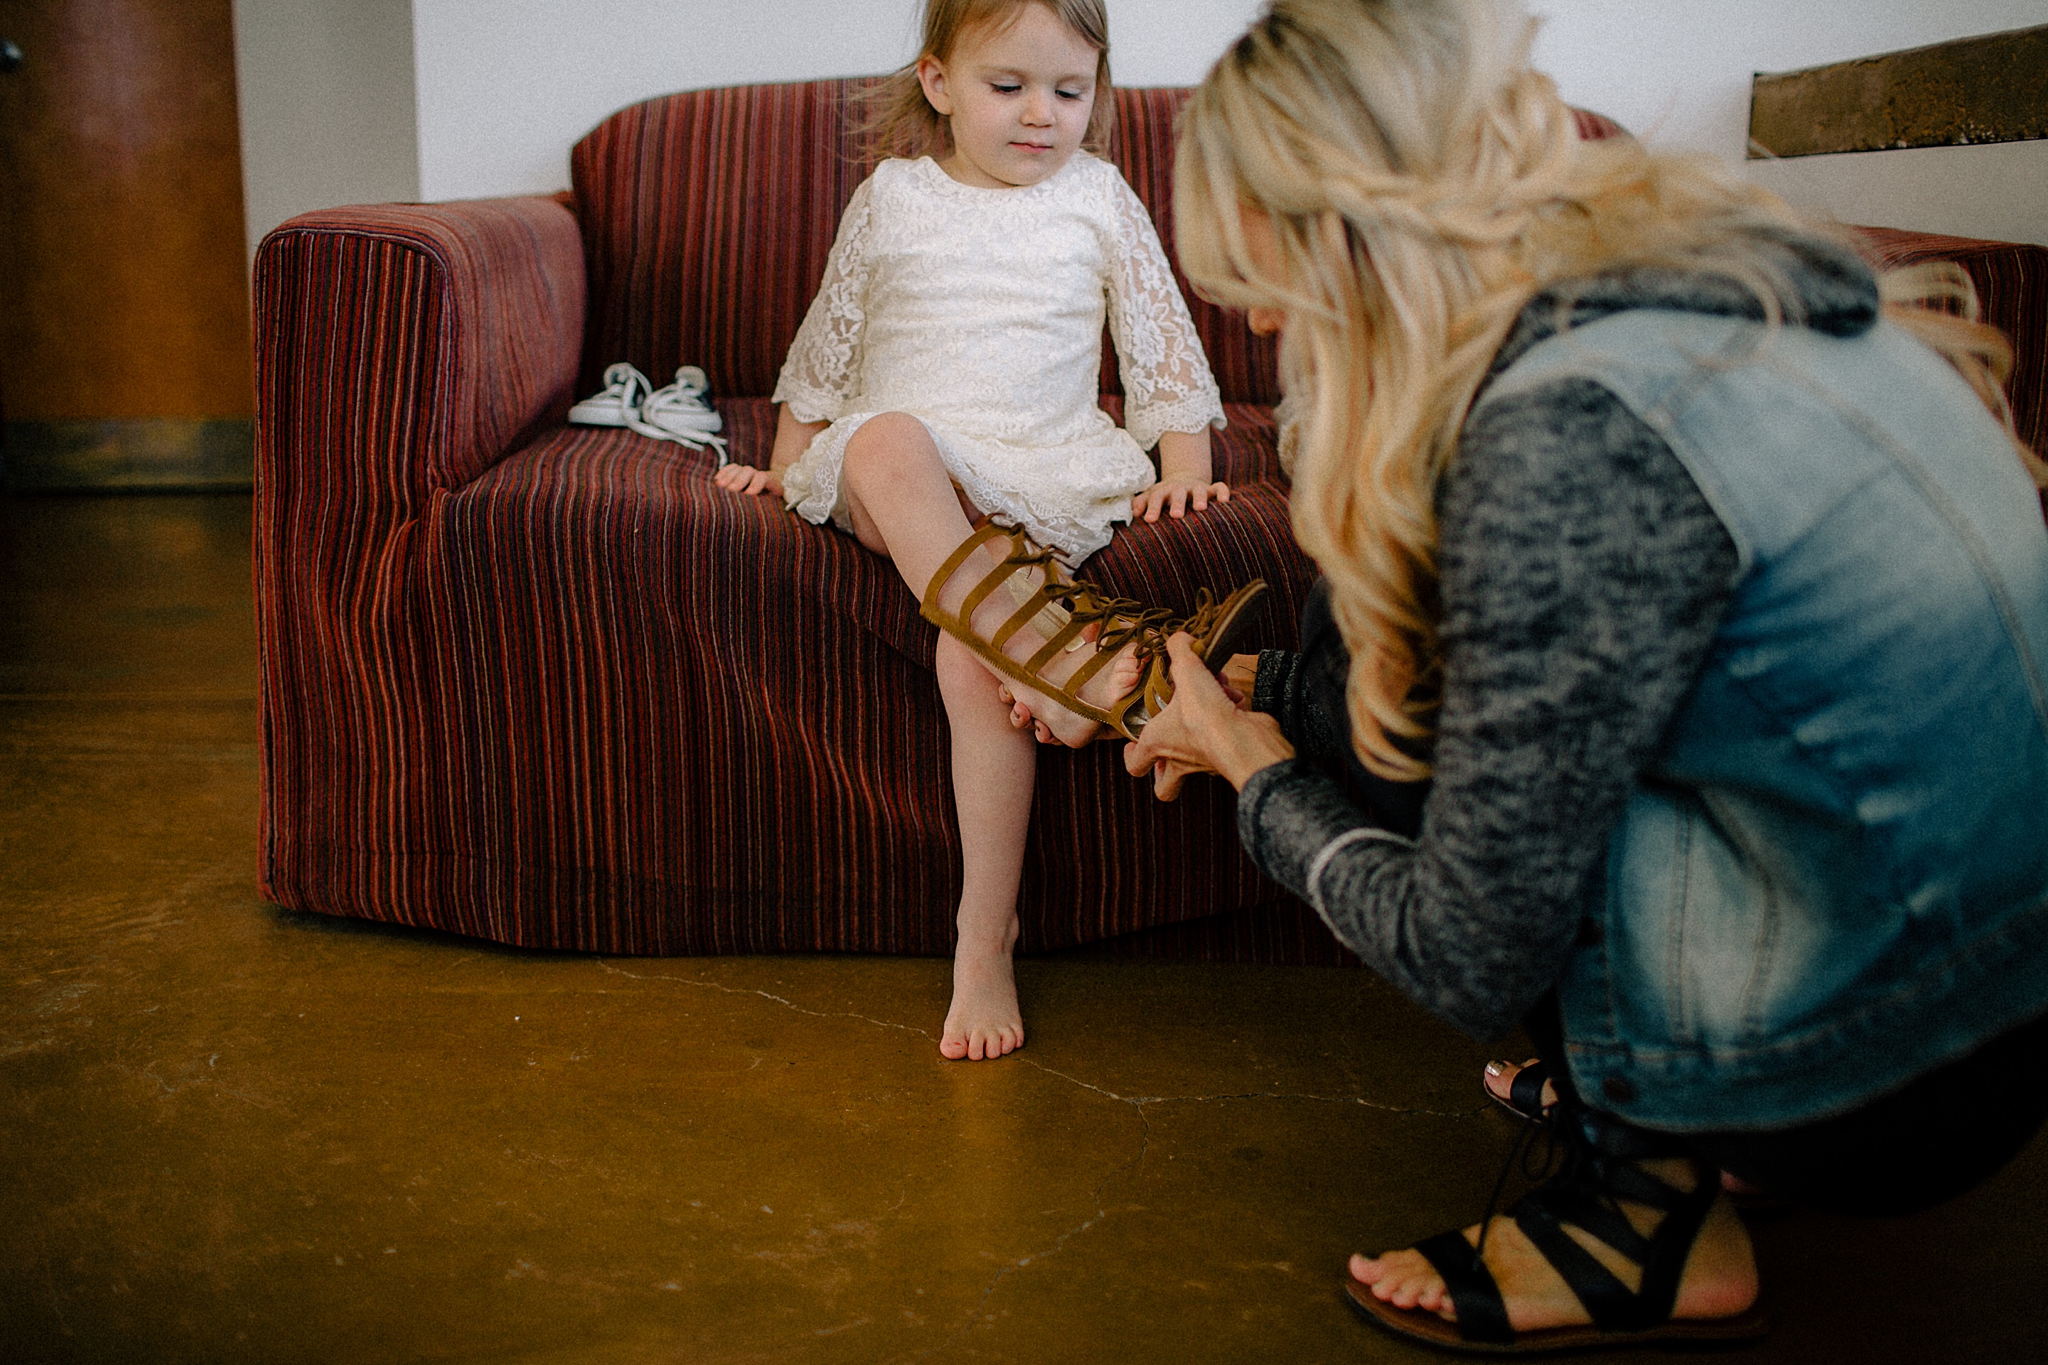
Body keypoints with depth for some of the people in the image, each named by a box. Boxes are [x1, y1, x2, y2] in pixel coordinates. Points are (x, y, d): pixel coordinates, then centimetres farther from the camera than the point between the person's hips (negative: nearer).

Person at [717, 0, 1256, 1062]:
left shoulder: (1099, 199, 11)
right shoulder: (892, 198, 12)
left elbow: (1162, 344, 16)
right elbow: (829, 341, 23)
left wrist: (1184, 465, 6)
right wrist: (789, 458, 23)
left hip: (1039, 475, -1)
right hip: (894, 476, 1)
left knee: (970, 645, -30)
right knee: (888, 441, -38)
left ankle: (984, 943, -25)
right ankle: (1081, 663, -49)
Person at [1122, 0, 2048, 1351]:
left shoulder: (1571, 426, -25)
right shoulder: (1696, 270, 2)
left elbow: (1472, 960, -17)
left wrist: (1262, 776, 0)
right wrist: (1261, 694, 22)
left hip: (1877, 1088, -8)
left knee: (1359, 702, -2)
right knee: (1375, 647, 11)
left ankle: (1645, 1204, 8)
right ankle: (1631, 1104, 19)